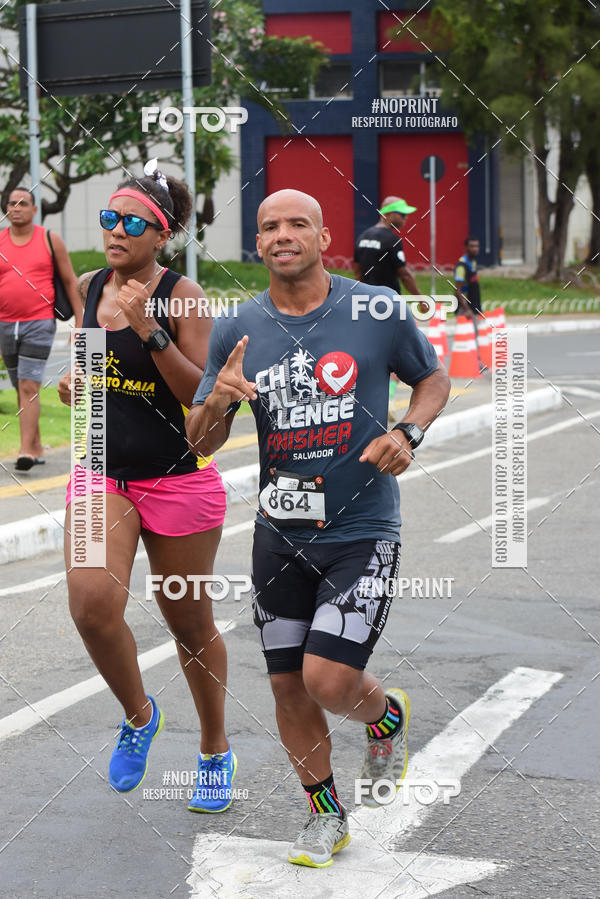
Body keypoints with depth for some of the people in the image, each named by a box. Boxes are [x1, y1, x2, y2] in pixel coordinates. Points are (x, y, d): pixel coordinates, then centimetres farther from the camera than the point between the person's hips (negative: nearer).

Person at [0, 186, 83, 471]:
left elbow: (70, 282, 5)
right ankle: (37, 448, 22)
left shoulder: (50, 240, 1)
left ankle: (26, 451, -17)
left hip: (39, 323, -4)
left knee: (29, 387, -14)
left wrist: (80, 322, 1)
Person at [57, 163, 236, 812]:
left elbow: (205, 396, -16)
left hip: (177, 479, -4)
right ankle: (138, 715, 11)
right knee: (92, 605, -18)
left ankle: (215, 751, 30)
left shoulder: (182, 296, -11)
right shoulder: (88, 287, 5)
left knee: (189, 623, 8)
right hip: (101, 472, 4)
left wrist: (150, 331, -26)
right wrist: (72, 382, -1)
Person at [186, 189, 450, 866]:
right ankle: (326, 817, 31)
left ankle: (388, 717, 23)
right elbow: (199, 443, 4)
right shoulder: (237, 332, 0)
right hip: (280, 533, 3)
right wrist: (218, 399, -18)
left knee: (328, 680, -13)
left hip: (362, 531, -3)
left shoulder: (378, 312, -6)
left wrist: (407, 434, -9)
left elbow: (434, 378, 10)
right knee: (289, 686, 8)